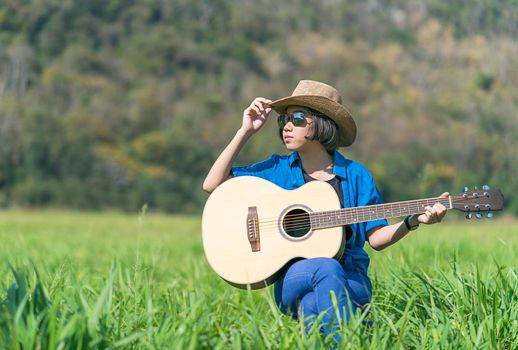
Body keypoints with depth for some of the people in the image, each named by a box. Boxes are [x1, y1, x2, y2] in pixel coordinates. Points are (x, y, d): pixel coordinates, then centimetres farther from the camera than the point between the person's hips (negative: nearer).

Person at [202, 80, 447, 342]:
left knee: (312, 303, -36)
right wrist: (246, 132, 1)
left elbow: (376, 237, 7)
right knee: (327, 268, -35)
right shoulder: (278, 170, 9)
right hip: (292, 278, 0)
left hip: (350, 280, 0)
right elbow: (212, 184, 4)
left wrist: (413, 221, -12)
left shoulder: (355, 175, 7)